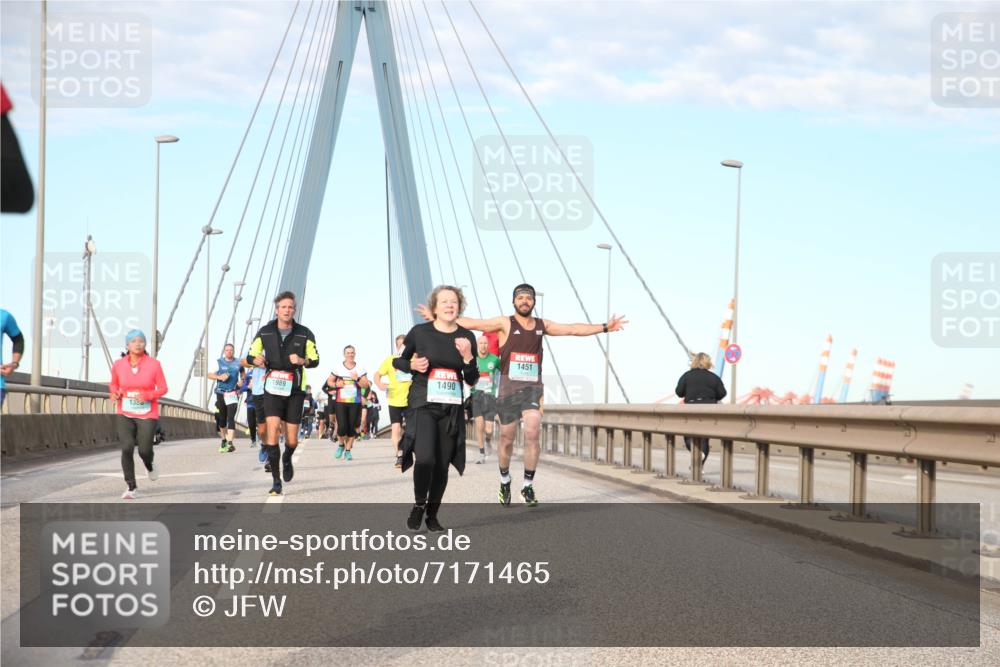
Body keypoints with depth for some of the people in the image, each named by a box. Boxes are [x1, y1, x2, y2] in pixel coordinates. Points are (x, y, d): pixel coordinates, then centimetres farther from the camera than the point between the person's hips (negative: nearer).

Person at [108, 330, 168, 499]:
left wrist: (147, 396, -22)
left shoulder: (154, 364, -9)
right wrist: (114, 394, -9)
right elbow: (113, 383, 14)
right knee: (127, 448, -16)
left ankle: (149, 464, 38)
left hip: (147, 415, -1)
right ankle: (131, 488, -3)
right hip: (124, 414, 1)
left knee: (144, 450, -2)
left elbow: (163, 389, -3)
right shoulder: (118, 365, -3)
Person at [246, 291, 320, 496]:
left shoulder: (304, 334, 0)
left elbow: (315, 360, 5)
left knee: (292, 440, 2)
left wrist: (302, 361, -18)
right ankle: (276, 481, -12)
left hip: (294, 390, 1)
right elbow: (250, 356, 9)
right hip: (272, 389, 0)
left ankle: (287, 459, 40)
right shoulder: (265, 332, 1)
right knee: (273, 429, -17)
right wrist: (257, 360, -16)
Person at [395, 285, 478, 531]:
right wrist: (413, 365, -10)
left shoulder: (466, 337, 4)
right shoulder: (419, 332, -3)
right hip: (423, 405, -3)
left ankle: (432, 515, 20)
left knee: (442, 464, 4)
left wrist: (467, 356, -9)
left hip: (452, 409, 3)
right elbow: (397, 361, 11)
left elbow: (472, 380, 8)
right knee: (424, 458, -19)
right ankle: (418, 505, 6)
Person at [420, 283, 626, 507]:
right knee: (507, 438, 5)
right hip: (509, 387, -2)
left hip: (533, 387, 2)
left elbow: (573, 329, 14)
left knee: (532, 433, -15)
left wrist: (604, 327, 12)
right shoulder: (505, 323, -2)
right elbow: (471, 323, -8)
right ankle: (504, 481, 29)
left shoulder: (542, 325, 9)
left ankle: (528, 485, -3)